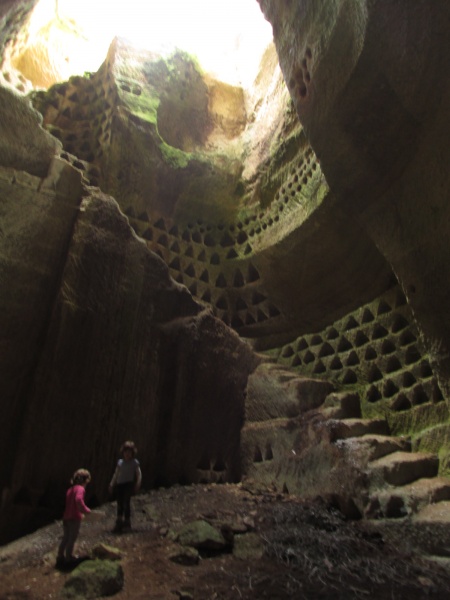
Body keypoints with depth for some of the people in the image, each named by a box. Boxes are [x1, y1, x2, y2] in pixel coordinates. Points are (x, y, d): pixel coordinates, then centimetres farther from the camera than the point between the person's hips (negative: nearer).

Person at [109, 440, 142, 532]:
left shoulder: (135, 462, 4)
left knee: (126, 502, -15)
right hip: (119, 484, 4)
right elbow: (116, 474, 20)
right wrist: (112, 484, 13)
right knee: (120, 504, 4)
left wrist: (138, 484, -14)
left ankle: (127, 522, -7)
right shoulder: (120, 462, 15)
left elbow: (139, 475, -2)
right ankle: (119, 523, 11)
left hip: (129, 484, -4)